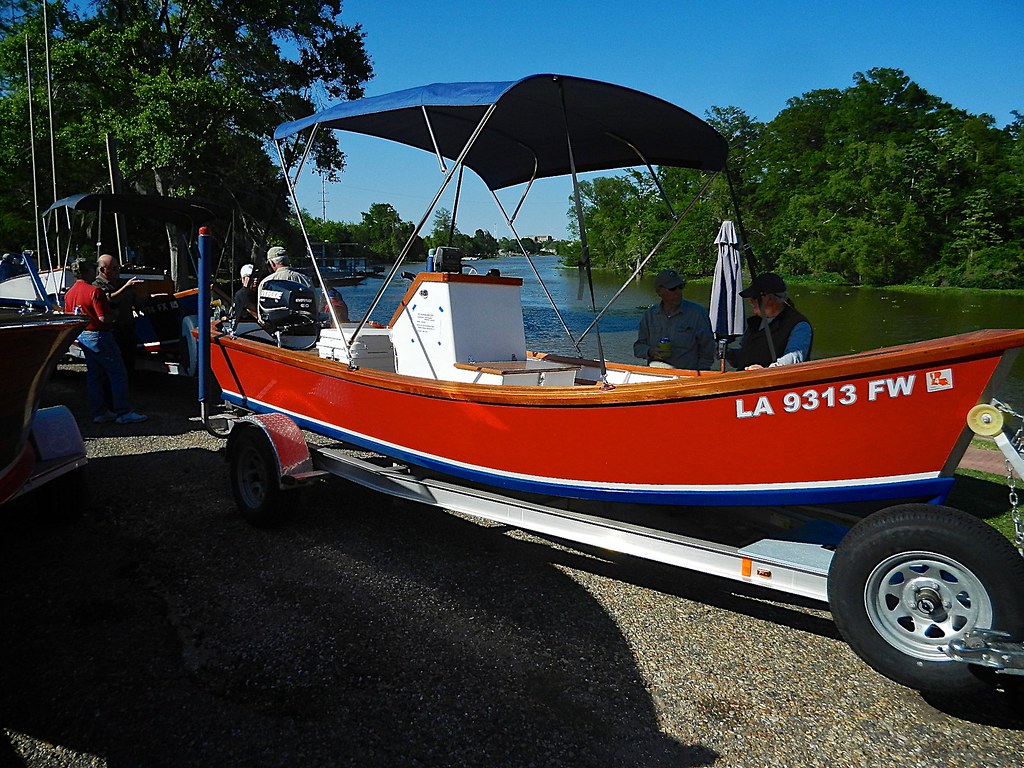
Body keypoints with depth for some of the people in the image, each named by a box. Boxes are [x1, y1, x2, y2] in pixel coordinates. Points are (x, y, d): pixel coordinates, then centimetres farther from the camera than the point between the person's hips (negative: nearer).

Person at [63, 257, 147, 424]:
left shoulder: (69, 293, 8)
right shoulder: (94, 291, -18)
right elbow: (104, 318, -22)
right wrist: (115, 315, -4)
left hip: (82, 336, 9)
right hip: (99, 336, -9)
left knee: (93, 375, 14)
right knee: (118, 374, -3)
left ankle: (99, 412, 17)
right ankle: (123, 413, -3)